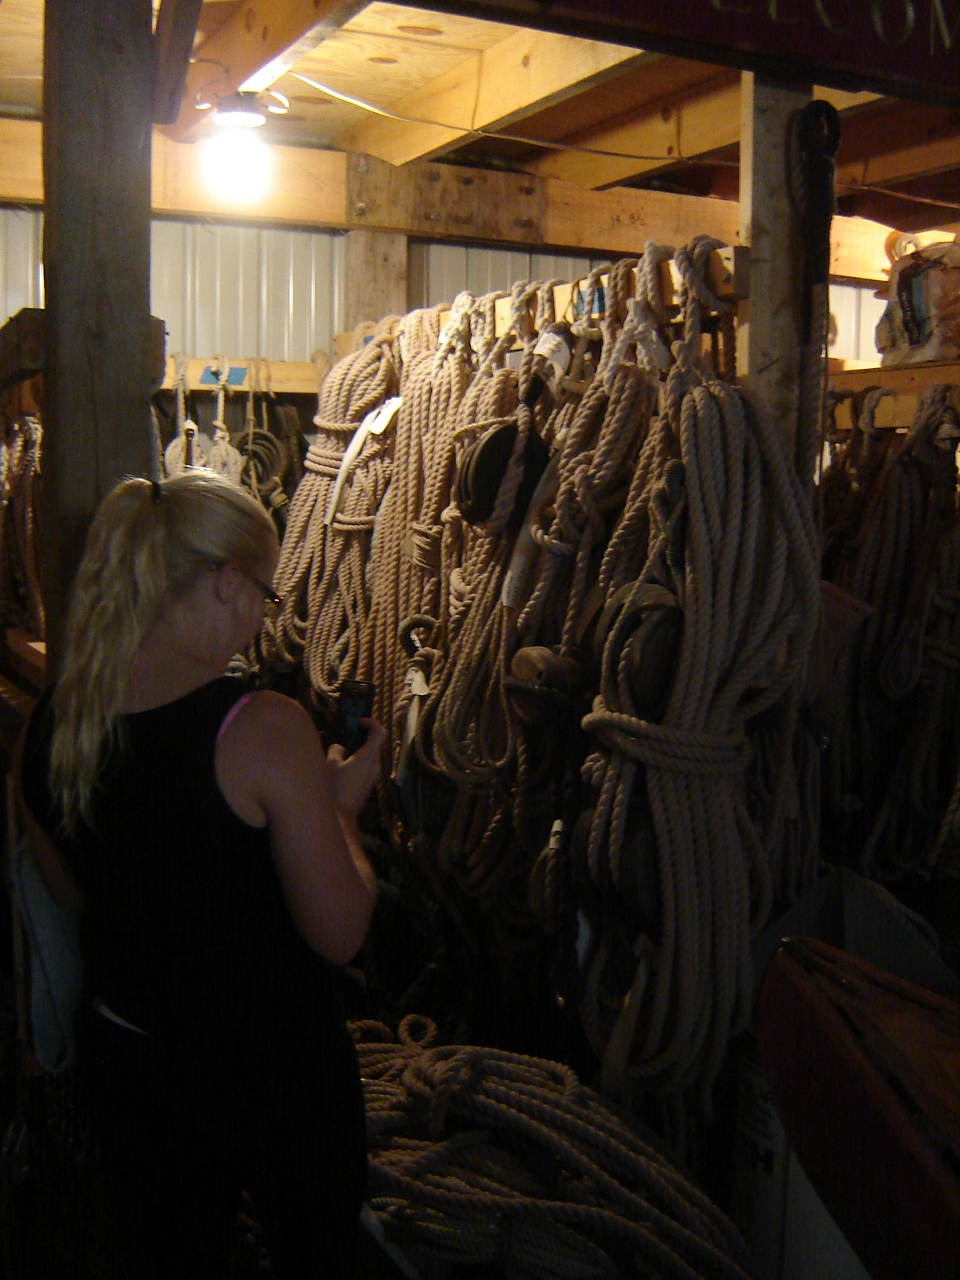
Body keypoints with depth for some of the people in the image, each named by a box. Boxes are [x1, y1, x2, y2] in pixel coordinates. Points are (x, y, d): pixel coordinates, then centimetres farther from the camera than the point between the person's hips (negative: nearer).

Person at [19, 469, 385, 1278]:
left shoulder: (52, 721, -9)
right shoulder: (264, 728, -28)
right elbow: (341, 933, -21)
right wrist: (342, 805, -6)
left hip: (124, 1065, 6)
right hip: (277, 1073, -5)